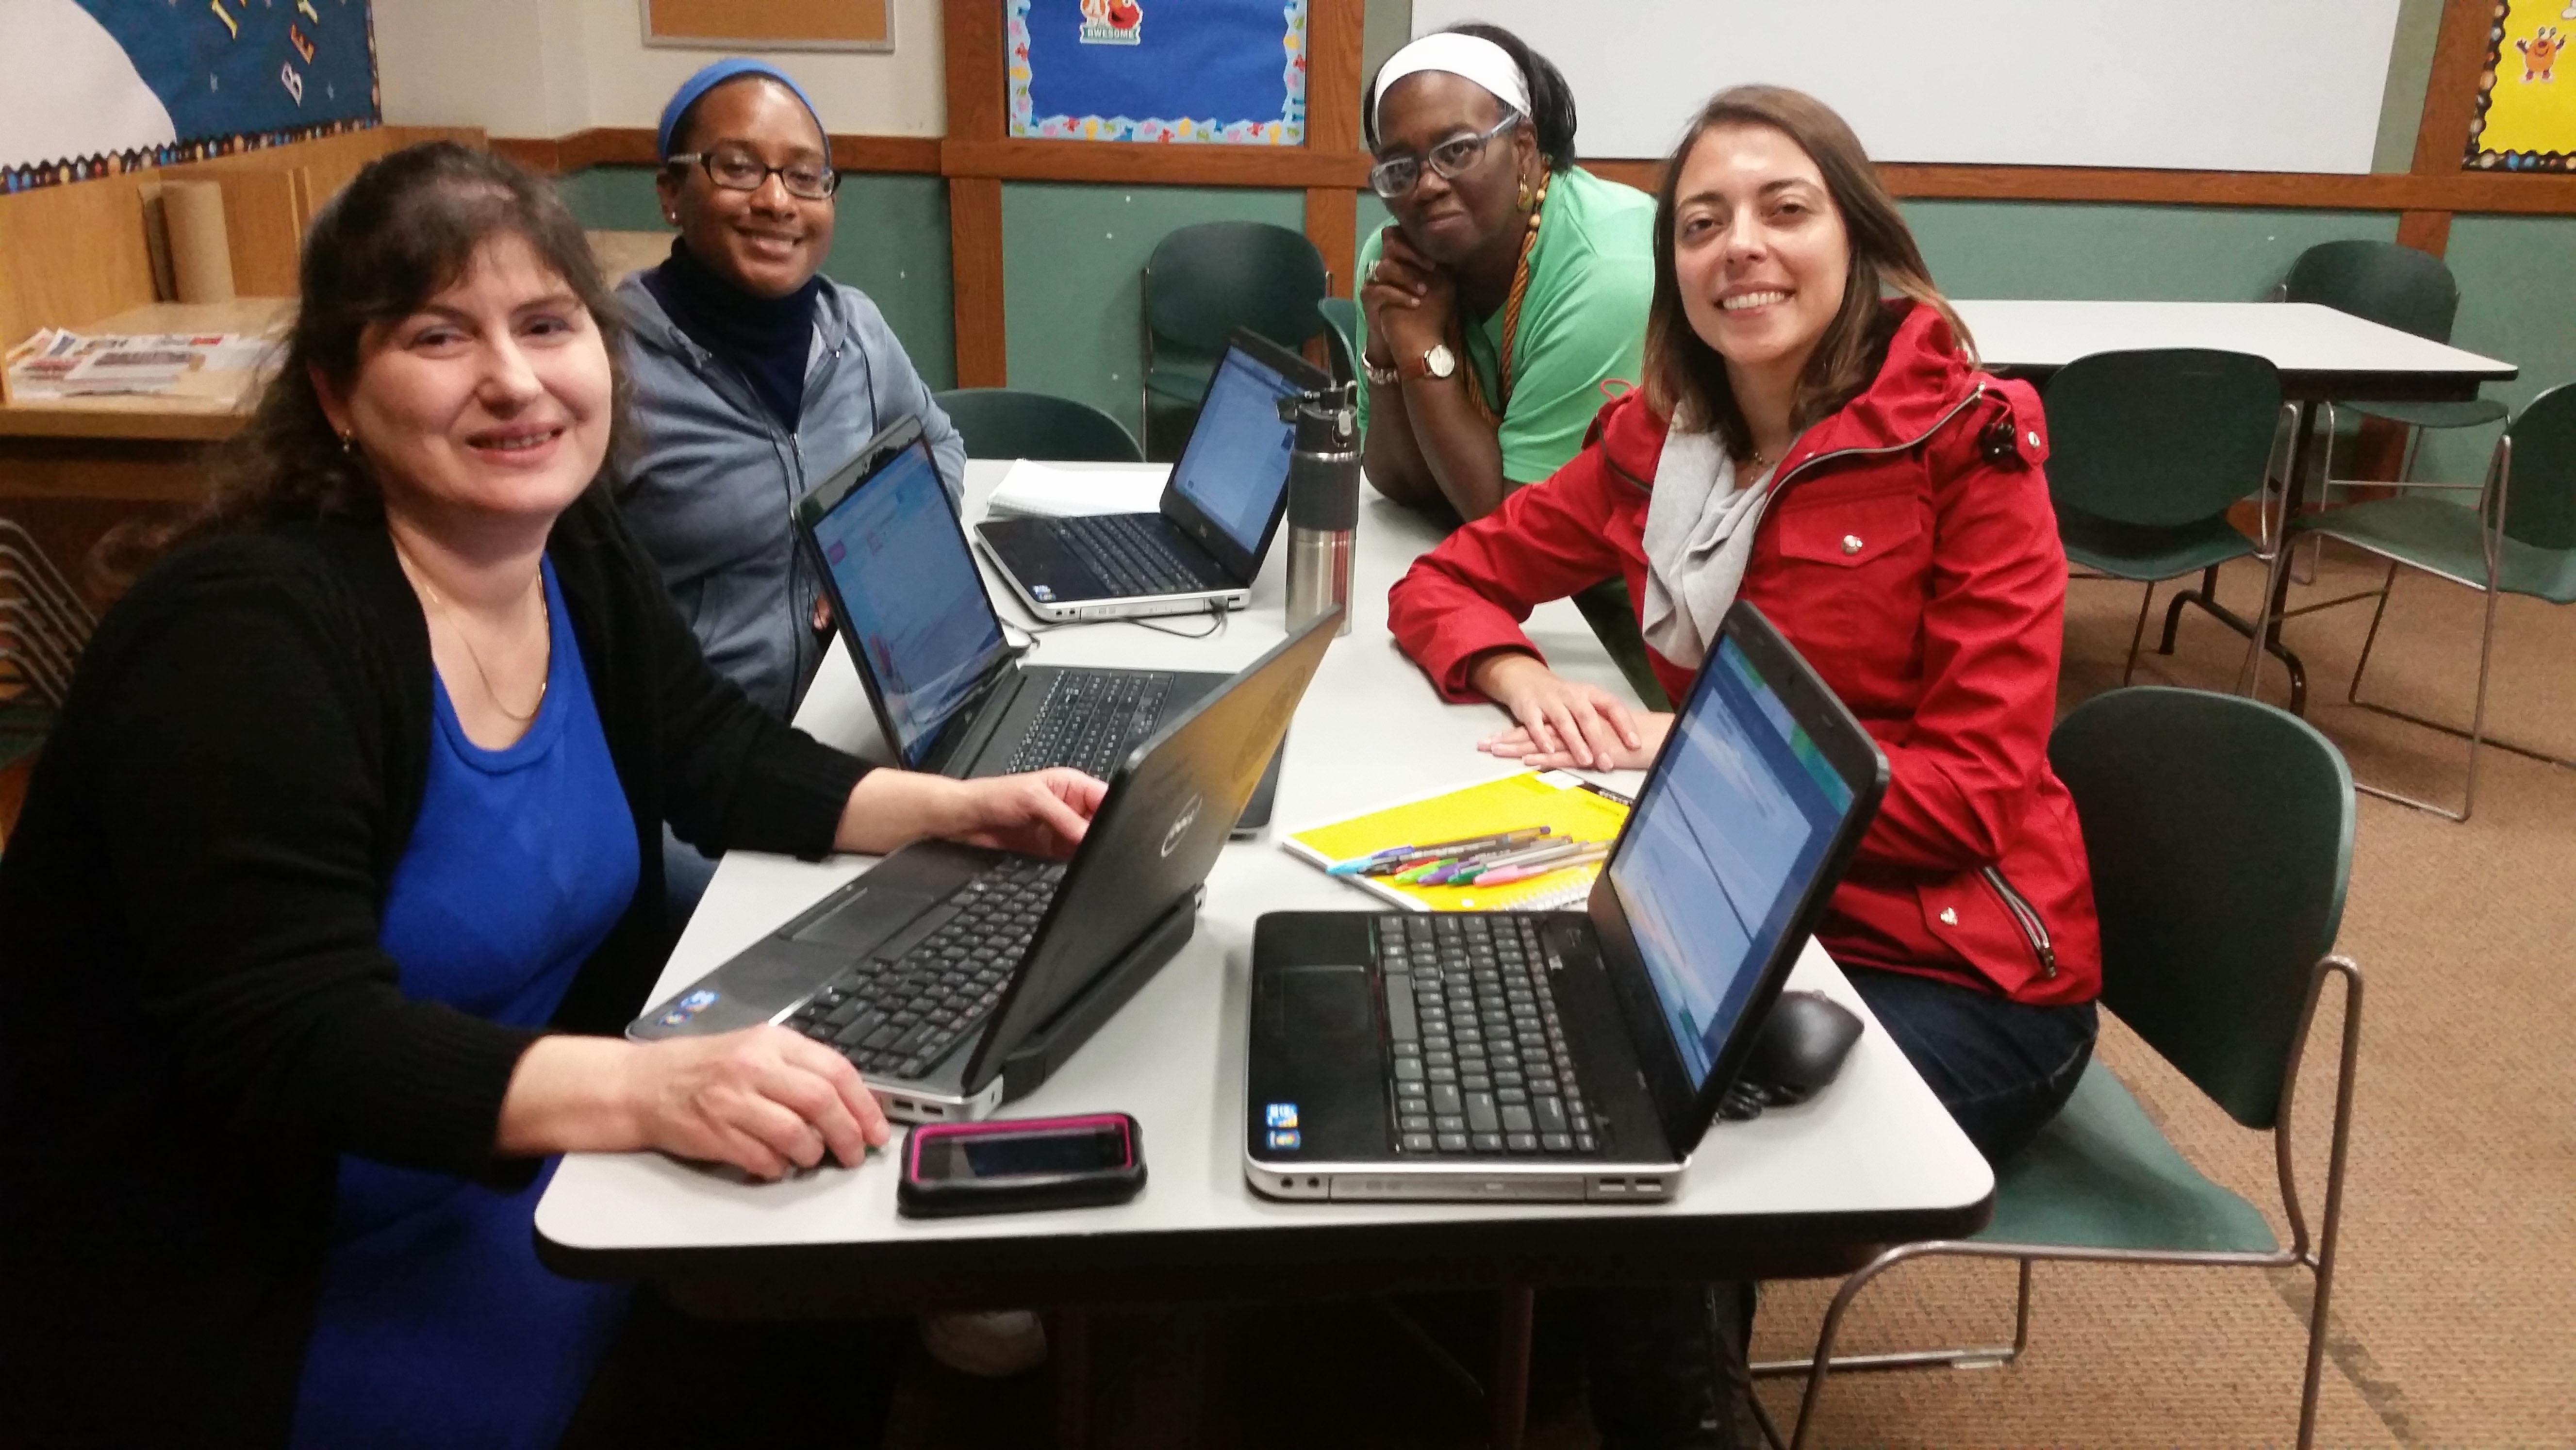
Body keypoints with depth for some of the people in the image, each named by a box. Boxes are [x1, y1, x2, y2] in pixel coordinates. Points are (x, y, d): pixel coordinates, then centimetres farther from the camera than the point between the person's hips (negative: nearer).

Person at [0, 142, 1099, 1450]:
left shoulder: (578, 551, -1)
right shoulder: (241, 637, -24)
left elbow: (719, 760, 10)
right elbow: (289, 1048, -30)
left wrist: (956, 806, -5)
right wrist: (645, 1090, -44)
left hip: (511, 1158, 7)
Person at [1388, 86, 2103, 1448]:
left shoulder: (1968, 441, -14)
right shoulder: (1651, 439, 1)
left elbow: (1979, 786, -17)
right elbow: (1444, 582, 8)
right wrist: (1525, 681, -14)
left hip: (1958, 968, -5)